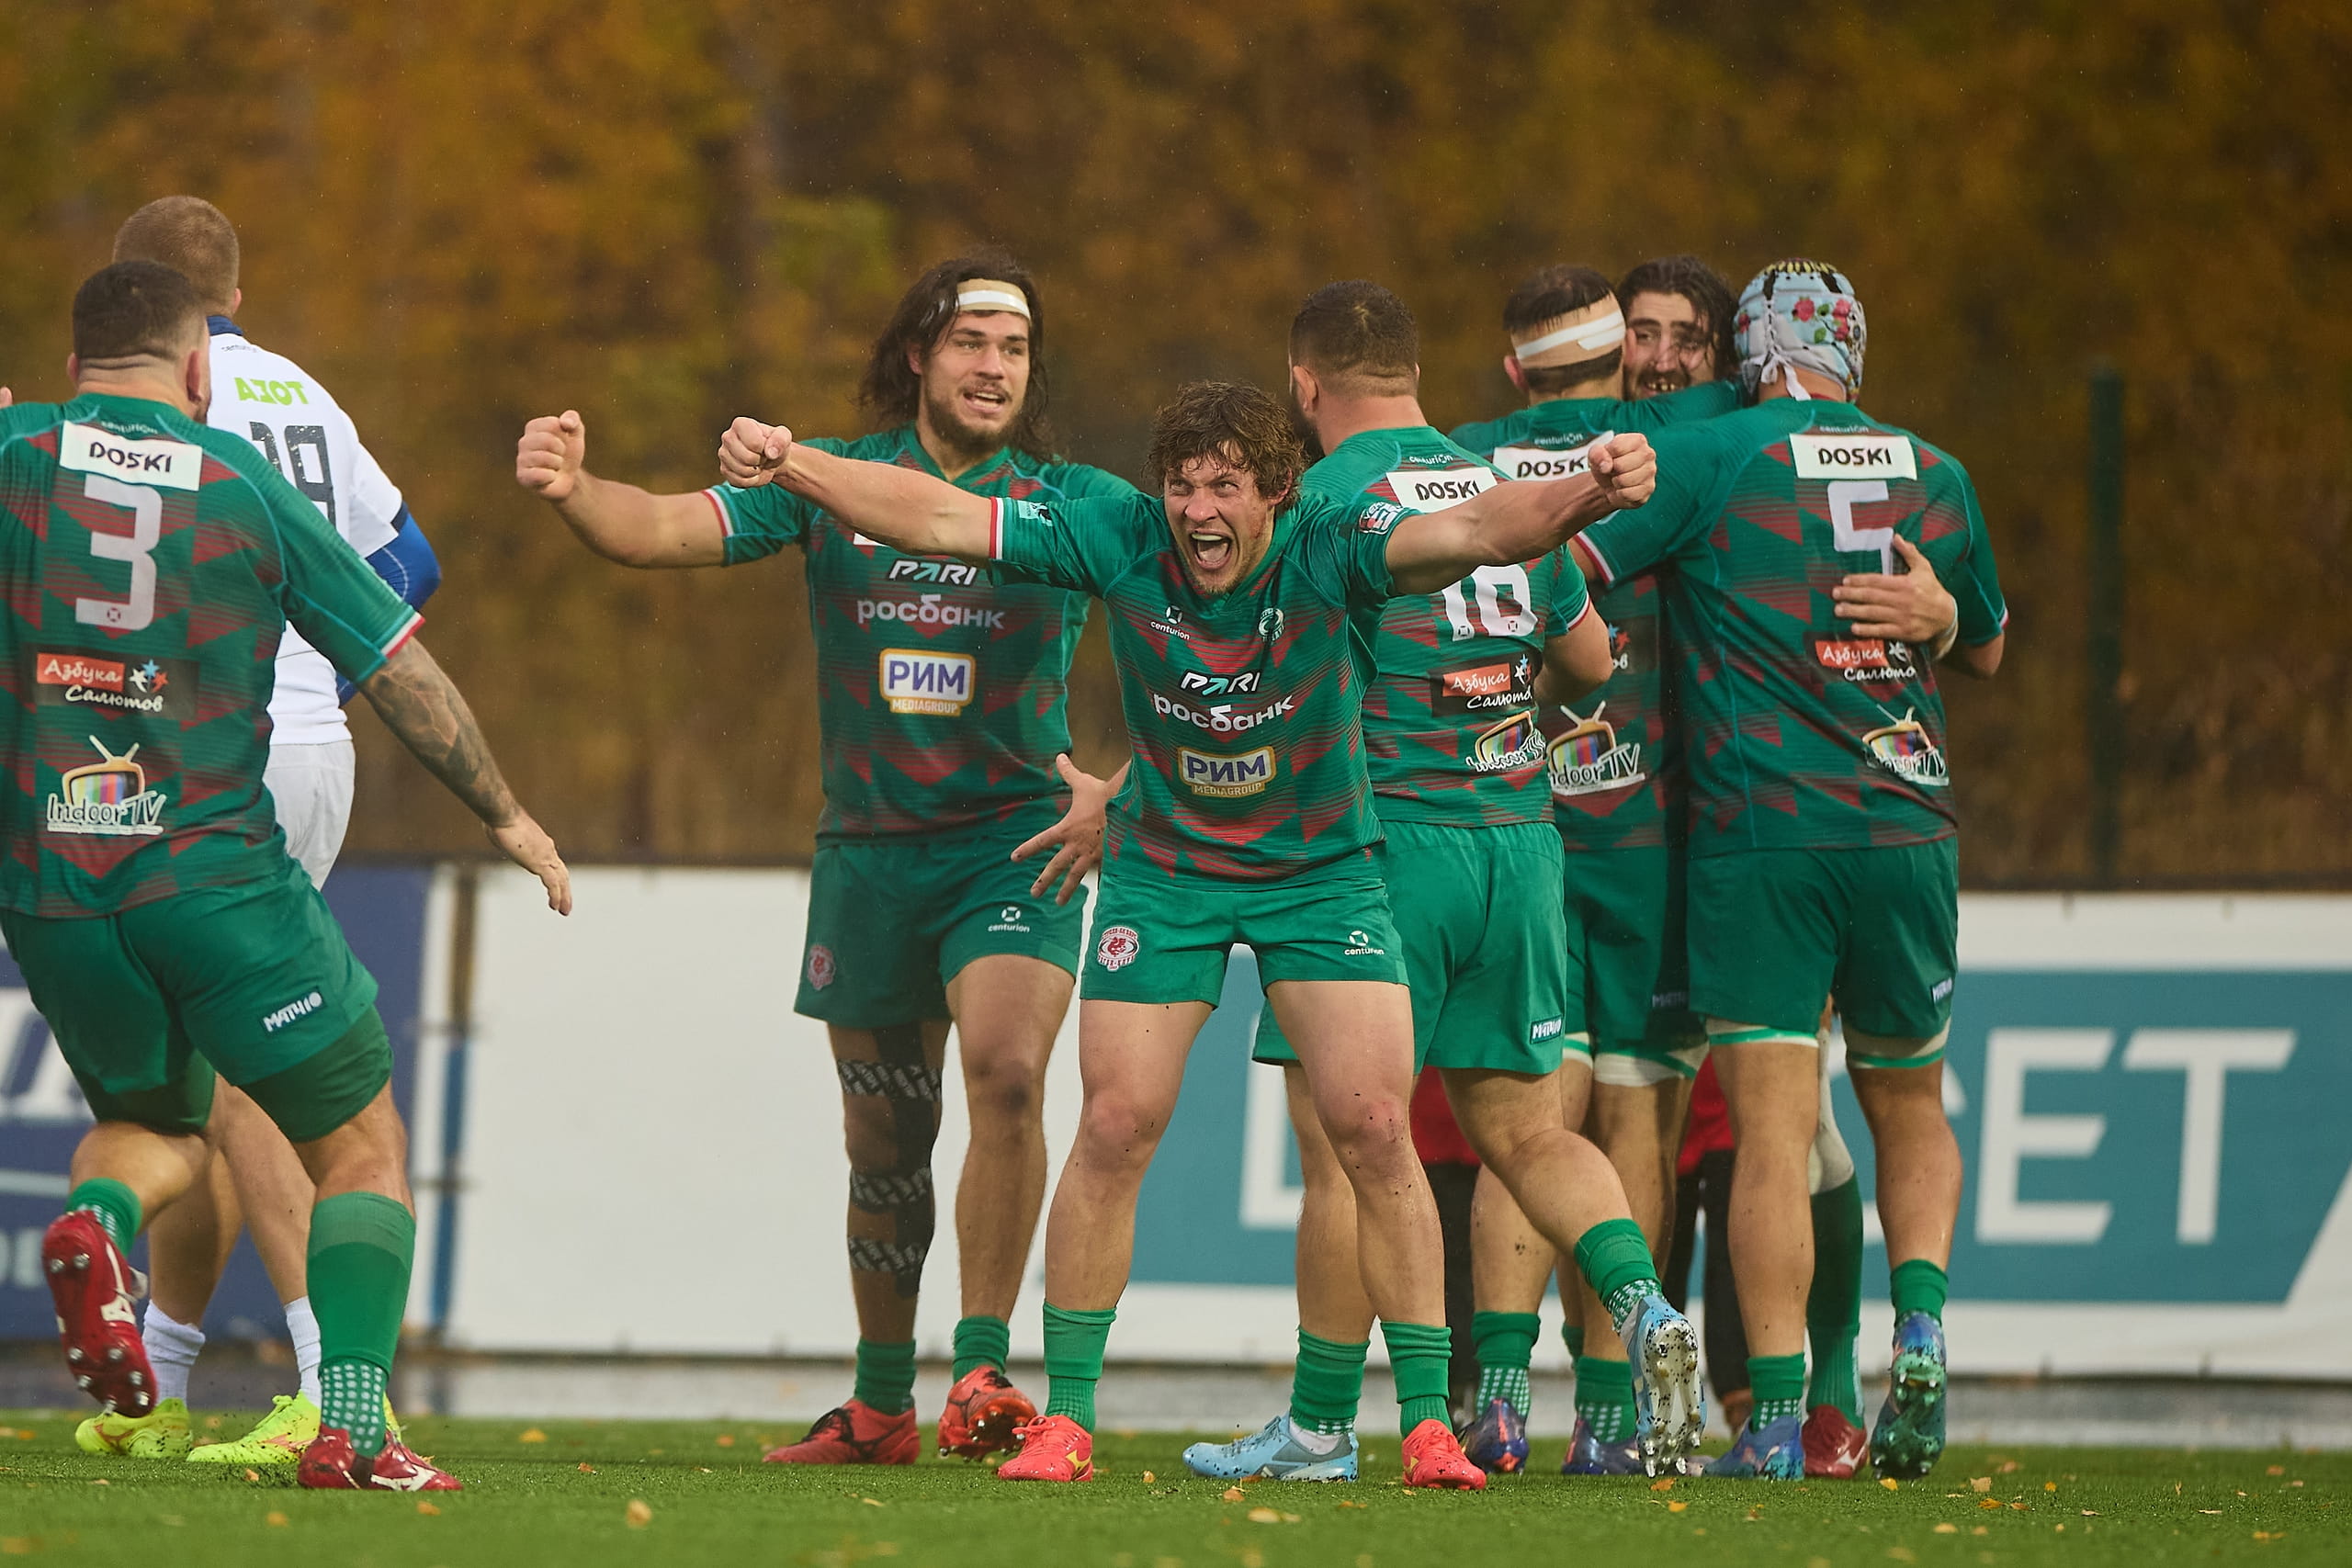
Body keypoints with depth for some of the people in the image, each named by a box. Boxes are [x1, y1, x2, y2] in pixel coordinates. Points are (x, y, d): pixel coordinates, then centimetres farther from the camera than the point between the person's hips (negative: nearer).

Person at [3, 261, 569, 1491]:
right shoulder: (248, 489, 1)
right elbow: (404, 676, 6)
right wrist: (506, 815, 19)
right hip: (215, 872, -3)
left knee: (153, 1124, 26)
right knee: (362, 1147, 11)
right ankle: (350, 1424, -7)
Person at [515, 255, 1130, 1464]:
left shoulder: (1070, 501, -1)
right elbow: (667, 529, -5)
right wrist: (575, 492, -25)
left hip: (1013, 841, -2)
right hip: (869, 851, 2)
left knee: (1005, 1072, -25)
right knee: (884, 1137, 10)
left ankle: (981, 1373, -15)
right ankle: (880, 1403, 26)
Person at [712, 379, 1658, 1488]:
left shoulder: (1329, 552, -25)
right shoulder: (1122, 543, -19)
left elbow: (1476, 532, -41)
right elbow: (934, 518, -18)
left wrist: (1585, 497, -60)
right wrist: (791, 469, -29)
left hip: (1320, 868, -1)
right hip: (1163, 870, 1)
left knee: (1374, 1128, -10)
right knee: (1115, 1128, -3)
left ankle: (1427, 1421, -1)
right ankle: (1065, 1417, 9)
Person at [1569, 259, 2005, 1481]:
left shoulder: (1713, 459, -4)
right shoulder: (1934, 475, 9)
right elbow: (1984, 647, 24)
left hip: (1757, 834, -3)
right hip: (1906, 831, 3)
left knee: (1772, 1133, -4)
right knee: (1911, 1109, 19)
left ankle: (1776, 1419, -8)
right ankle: (1920, 1321, -5)